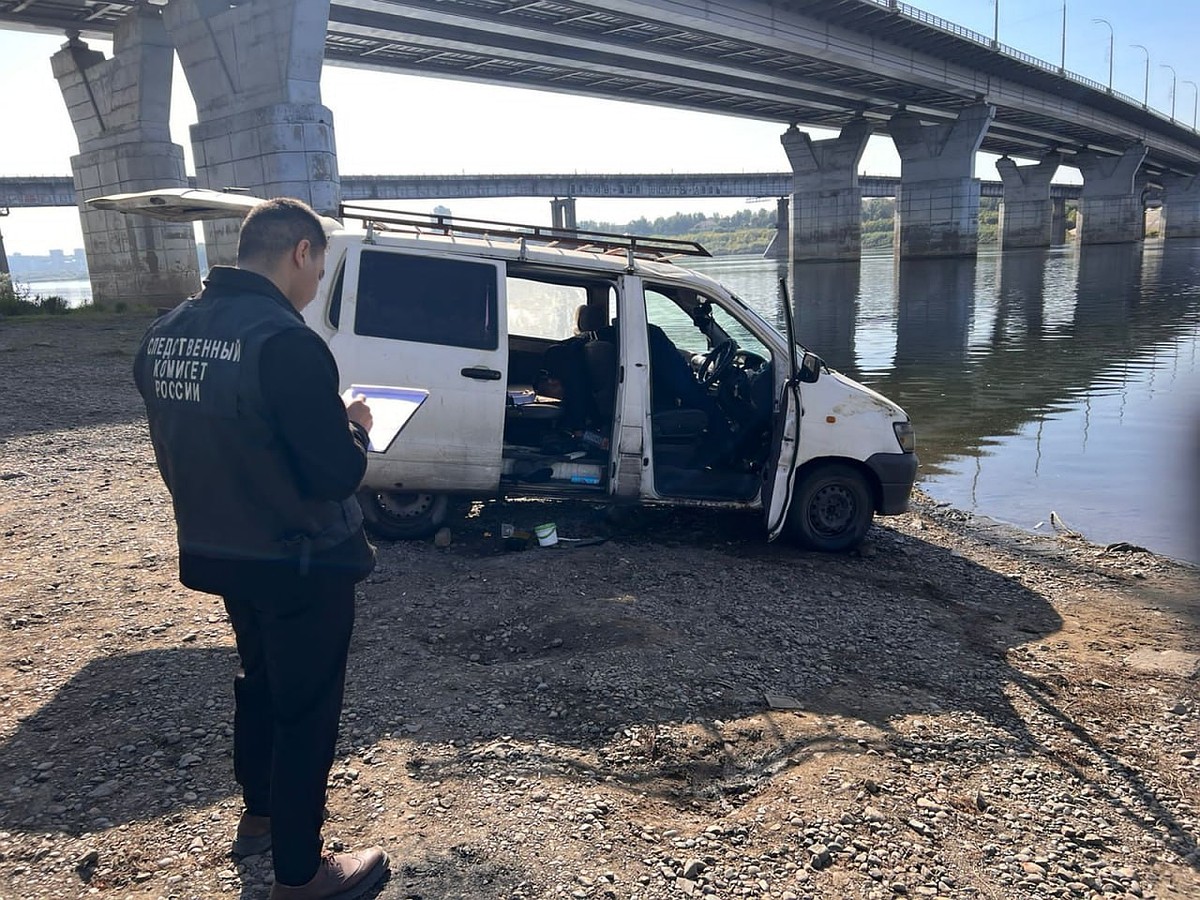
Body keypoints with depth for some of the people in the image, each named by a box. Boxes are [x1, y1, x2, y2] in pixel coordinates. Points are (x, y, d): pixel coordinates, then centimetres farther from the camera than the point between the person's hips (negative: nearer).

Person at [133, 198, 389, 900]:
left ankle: (261, 814, 46)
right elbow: (335, 475, -24)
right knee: (306, 709, 9)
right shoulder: (285, 342, -26)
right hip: (301, 564, -8)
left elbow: (180, 452, 10)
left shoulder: (165, 335, 1)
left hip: (220, 553, 8)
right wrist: (355, 428, -4)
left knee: (262, 683, 27)